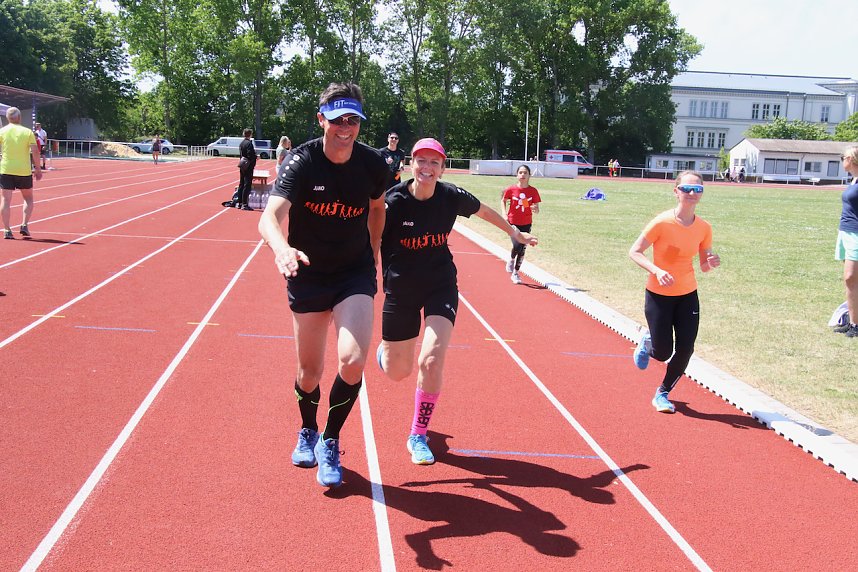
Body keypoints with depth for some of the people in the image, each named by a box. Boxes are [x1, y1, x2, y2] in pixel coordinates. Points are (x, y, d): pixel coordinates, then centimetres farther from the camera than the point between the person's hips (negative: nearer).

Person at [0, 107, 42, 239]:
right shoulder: (28, 132, -1)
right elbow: (35, 152, -7)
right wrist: (38, 169, 1)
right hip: (24, 171, 0)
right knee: (28, 198, 16)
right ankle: (24, 225, 4)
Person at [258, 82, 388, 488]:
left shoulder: (373, 164, -9)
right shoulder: (301, 162, -18)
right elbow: (270, 216, -34)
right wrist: (282, 248, -55)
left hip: (355, 273, 1)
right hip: (308, 274, -1)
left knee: (352, 360, -18)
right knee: (310, 371, 9)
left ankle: (330, 442, 6)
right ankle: (307, 432, 41)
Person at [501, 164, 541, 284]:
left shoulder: (533, 191, -4)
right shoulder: (511, 190, -6)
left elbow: (537, 210, 1)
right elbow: (503, 201, 10)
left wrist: (535, 210, -22)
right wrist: (504, 215, -3)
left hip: (526, 224, 2)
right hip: (513, 223, -2)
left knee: (522, 250, 6)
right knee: (517, 245, -21)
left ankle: (515, 273, 22)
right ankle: (511, 260, 13)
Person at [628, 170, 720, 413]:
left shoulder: (704, 228, -4)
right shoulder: (662, 222, -18)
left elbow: (704, 265, 7)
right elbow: (634, 252, -14)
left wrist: (711, 263, -16)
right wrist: (657, 271, -28)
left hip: (688, 295, 4)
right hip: (658, 295, -4)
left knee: (685, 350, -1)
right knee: (662, 353, -2)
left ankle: (662, 393, 23)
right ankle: (648, 342, 36)